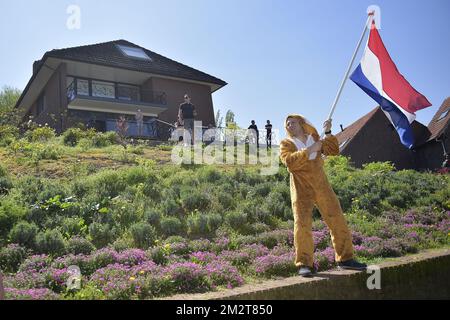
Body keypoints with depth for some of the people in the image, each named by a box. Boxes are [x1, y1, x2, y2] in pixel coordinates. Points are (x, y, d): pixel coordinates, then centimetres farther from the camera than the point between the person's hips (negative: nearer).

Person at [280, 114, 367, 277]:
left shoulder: (315, 138, 18)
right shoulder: (286, 144, 5)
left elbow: (334, 150, 10)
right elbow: (290, 161, -14)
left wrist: (328, 133, 2)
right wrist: (309, 150, -17)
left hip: (322, 186, 4)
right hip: (301, 189, -4)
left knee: (338, 221, 4)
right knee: (302, 224, -14)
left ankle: (345, 259, 16)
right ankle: (305, 264, -7)